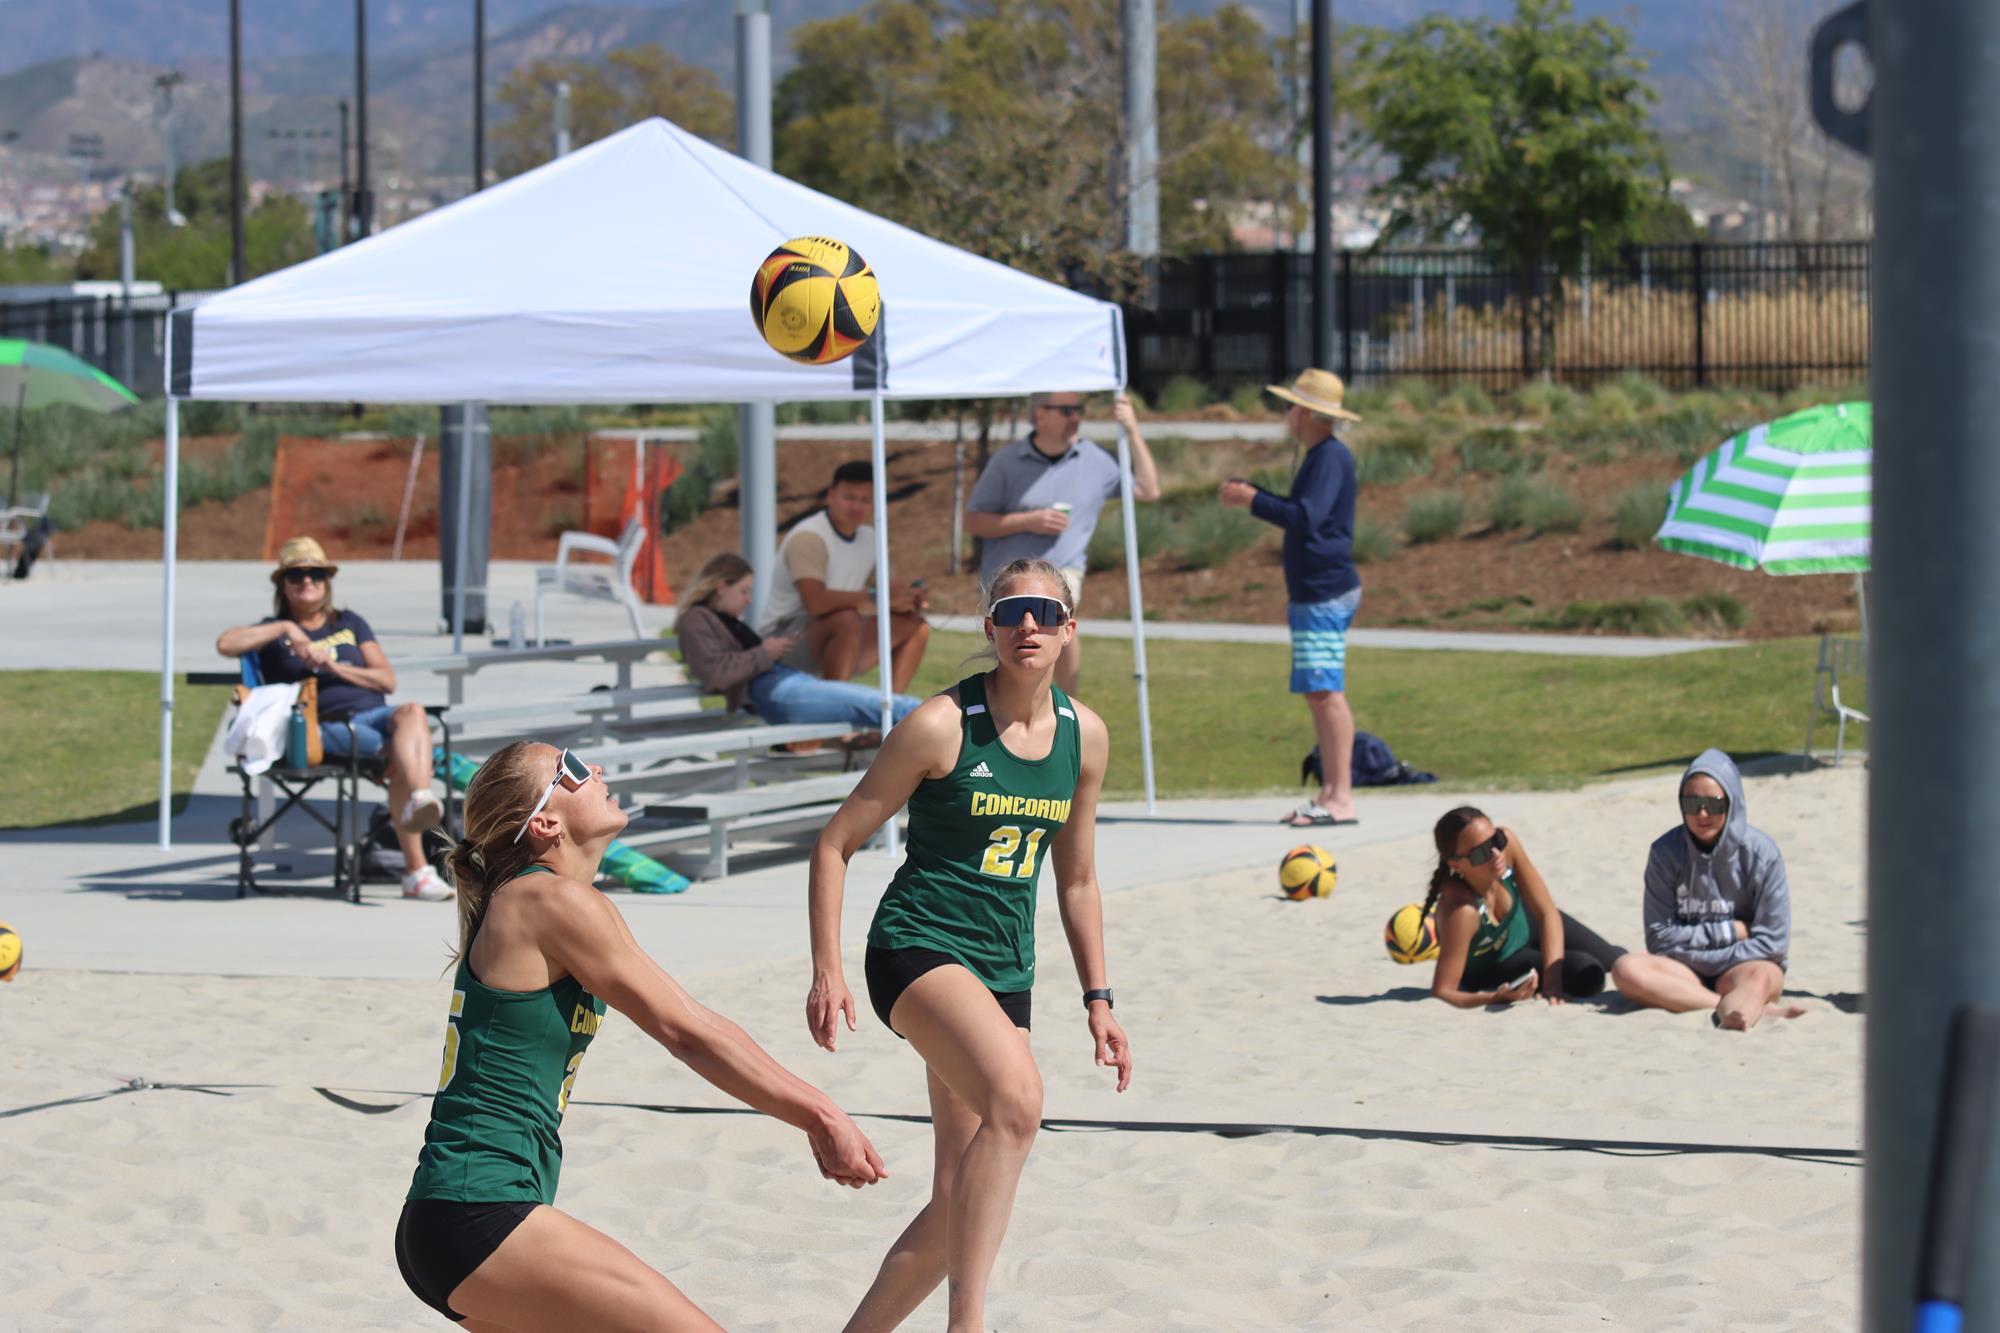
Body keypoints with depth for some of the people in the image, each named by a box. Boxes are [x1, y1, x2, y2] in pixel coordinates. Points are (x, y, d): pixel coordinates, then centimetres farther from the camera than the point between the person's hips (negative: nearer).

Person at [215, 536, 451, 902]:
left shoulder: (350, 624, 26)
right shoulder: (275, 631, 18)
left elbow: (387, 681, 15)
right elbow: (225, 644, -2)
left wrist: (335, 667, 0)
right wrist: (284, 629, -4)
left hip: (373, 712, 3)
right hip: (325, 726, -3)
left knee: (412, 713, -35)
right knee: (402, 752, -33)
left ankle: (420, 801, -55)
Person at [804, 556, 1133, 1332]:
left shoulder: (1085, 737, 6)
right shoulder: (942, 726, -10)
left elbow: (1076, 881, 18)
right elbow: (836, 843, -5)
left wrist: (1097, 999, 15)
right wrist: (827, 971, -11)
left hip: (1003, 969, 7)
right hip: (917, 948, -6)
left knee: (959, 1206, 4)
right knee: (1017, 1096, -33)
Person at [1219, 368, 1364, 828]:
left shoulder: (1331, 457, -14)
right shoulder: (1319, 456, 18)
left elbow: (1306, 518, -24)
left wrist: (1252, 500, -16)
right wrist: (1254, 493, 30)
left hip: (1325, 595, -11)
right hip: (1313, 593, 11)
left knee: (1326, 691, -14)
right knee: (1319, 692, 11)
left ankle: (1341, 798, -18)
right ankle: (1330, 793, 14)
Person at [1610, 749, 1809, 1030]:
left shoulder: (1760, 852, -6)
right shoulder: (1666, 852, -2)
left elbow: (1773, 942, -7)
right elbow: (1659, 938, -3)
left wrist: (1700, 957, -11)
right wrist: (1729, 931, -8)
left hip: (1741, 966, -2)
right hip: (1683, 970, 2)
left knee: (1759, 978, -36)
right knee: (1628, 970, -30)